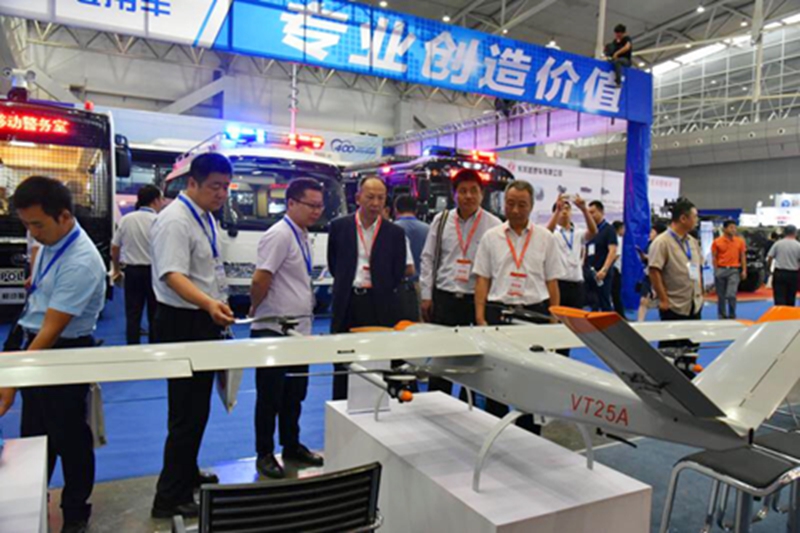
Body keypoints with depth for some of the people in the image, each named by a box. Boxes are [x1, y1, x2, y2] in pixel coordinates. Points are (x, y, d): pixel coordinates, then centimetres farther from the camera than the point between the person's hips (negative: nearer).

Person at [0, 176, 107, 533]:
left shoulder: (80, 262, -28)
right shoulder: (49, 241, -1)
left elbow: (52, 329, -28)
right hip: (36, 345, 8)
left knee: (68, 439, 8)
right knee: (33, 435, 21)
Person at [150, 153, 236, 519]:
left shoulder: (205, 217, 11)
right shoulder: (175, 220, -19)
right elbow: (173, 275, -30)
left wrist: (217, 310, 22)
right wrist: (208, 304, -46)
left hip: (204, 322, 10)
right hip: (182, 324, -9)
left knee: (196, 408, 20)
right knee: (187, 412, -2)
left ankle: (187, 476, 38)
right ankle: (170, 498, 13)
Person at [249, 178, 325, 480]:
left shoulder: (302, 235, 12)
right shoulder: (280, 235, -17)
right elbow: (260, 279, -22)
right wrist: (255, 310, -7)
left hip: (299, 330, 8)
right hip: (274, 331, -8)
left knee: (295, 395, 18)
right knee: (270, 397, 5)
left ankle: (291, 446, 32)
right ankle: (264, 454, 20)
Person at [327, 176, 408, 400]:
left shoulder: (395, 233, 2)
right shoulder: (339, 226, 3)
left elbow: (397, 274, 6)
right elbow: (333, 265, 11)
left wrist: (376, 289, 3)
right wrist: (349, 284, 8)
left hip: (379, 306, -1)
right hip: (347, 304, 1)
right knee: (342, 366, 9)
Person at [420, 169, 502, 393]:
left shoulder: (493, 225, -2)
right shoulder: (441, 220, 6)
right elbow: (428, 259, 8)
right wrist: (426, 295, 4)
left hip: (478, 299, -2)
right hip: (444, 297, 2)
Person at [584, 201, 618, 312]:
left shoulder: (609, 229, -4)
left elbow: (613, 251, -14)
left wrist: (604, 270, -25)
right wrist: (583, 267, 10)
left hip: (602, 274, -6)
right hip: (588, 274, 6)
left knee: (604, 305, -1)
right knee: (593, 305, 7)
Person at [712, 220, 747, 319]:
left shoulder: (740, 241, 6)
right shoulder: (717, 242, 1)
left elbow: (743, 256, 9)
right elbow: (714, 257, 3)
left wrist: (744, 270, 3)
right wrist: (716, 271, -3)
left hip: (734, 270, 0)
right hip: (721, 270, 0)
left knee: (731, 294, -10)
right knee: (721, 296, 7)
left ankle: (732, 316, 5)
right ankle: (721, 316, 19)